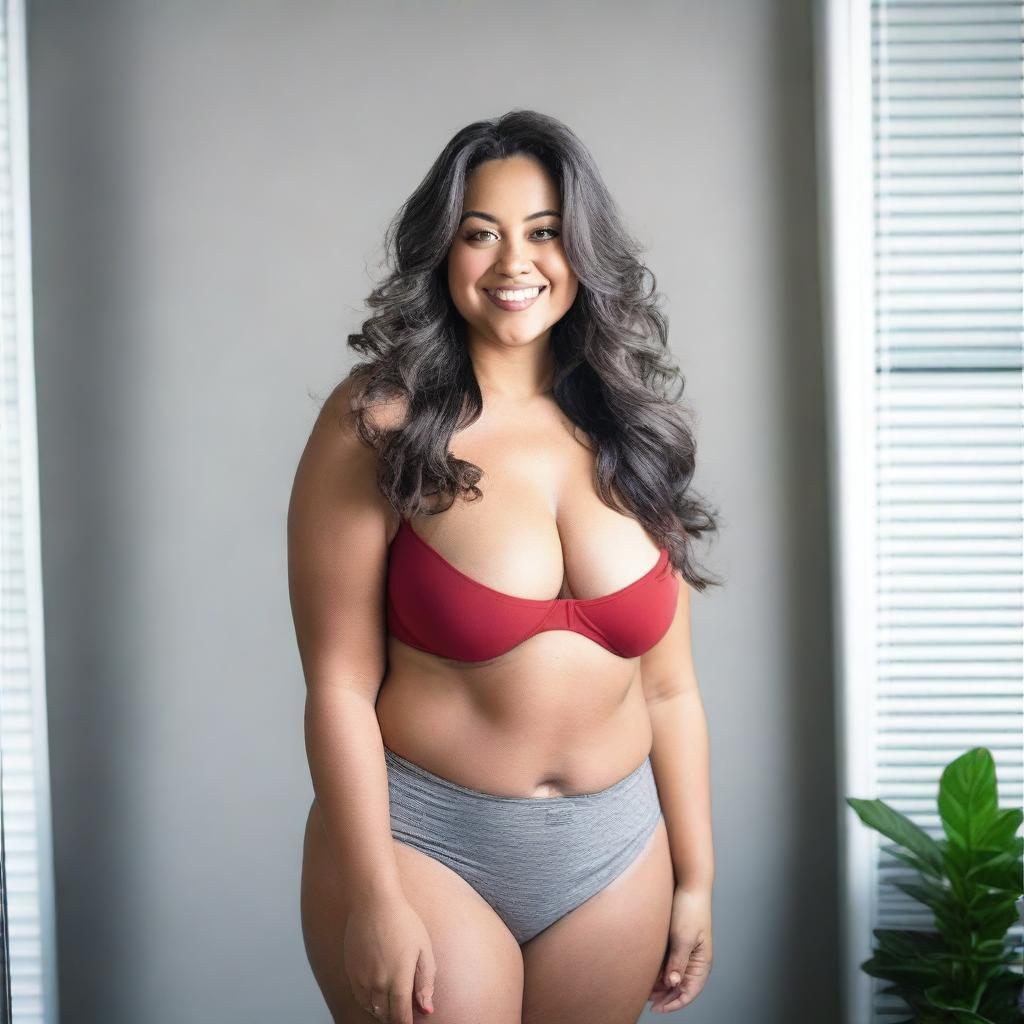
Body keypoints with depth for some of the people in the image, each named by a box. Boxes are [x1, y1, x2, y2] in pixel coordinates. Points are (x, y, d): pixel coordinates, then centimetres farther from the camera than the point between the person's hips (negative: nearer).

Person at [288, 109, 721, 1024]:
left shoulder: (632, 435, 4)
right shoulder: (380, 423, -9)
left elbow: (670, 689, 7)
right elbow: (340, 682, -11)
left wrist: (696, 880, 8)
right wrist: (374, 901, -14)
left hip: (616, 857, 4)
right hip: (424, 844, -4)